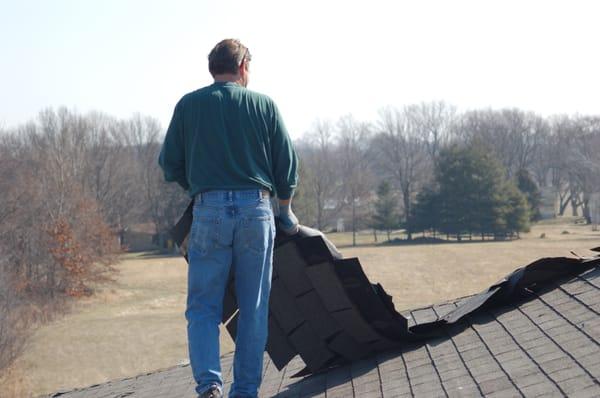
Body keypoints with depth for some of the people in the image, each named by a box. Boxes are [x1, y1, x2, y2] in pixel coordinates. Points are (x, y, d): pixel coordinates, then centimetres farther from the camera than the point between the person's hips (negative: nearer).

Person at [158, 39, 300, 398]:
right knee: (254, 309, 9)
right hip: (256, 209, 1)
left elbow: (170, 164, 7)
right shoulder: (264, 105, 6)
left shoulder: (189, 105, 5)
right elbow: (288, 164, 7)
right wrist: (285, 212, 22)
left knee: (203, 306, 4)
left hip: (209, 211, 0)